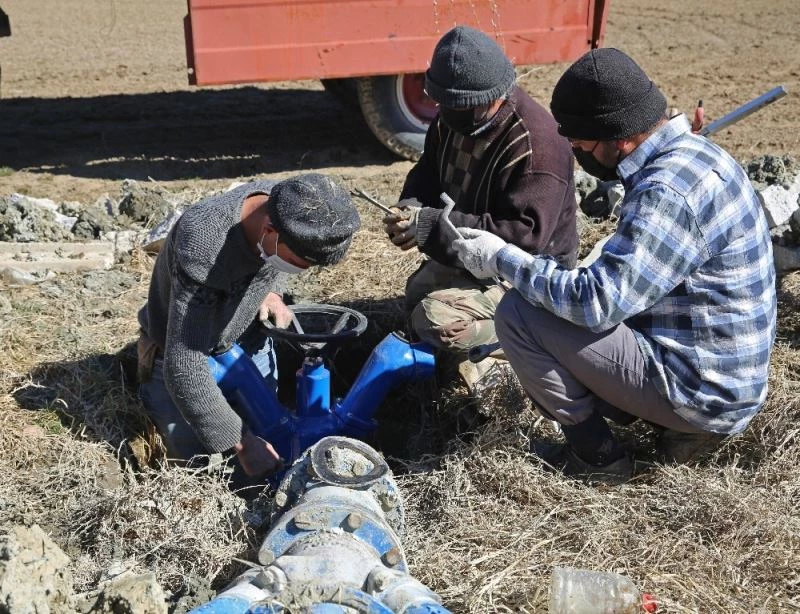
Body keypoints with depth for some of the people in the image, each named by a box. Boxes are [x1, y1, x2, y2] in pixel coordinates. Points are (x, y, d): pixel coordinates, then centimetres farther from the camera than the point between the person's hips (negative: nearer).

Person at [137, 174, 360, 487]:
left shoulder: (285, 204, -22)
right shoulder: (204, 246, -41)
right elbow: (185, 369, -37)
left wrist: (271, 291, -14)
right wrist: (240, 441, -35)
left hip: (246, 337, 5)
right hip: (184, 345, -5)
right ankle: (153, 372, 19)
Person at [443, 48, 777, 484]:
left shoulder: (668, 193, -25)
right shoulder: (693, 154, 7)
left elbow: (597, 302, -27)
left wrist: (502, 259, -15)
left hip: (698, 391, -10)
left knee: (517, 314, -14)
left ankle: (595, 455, 1)